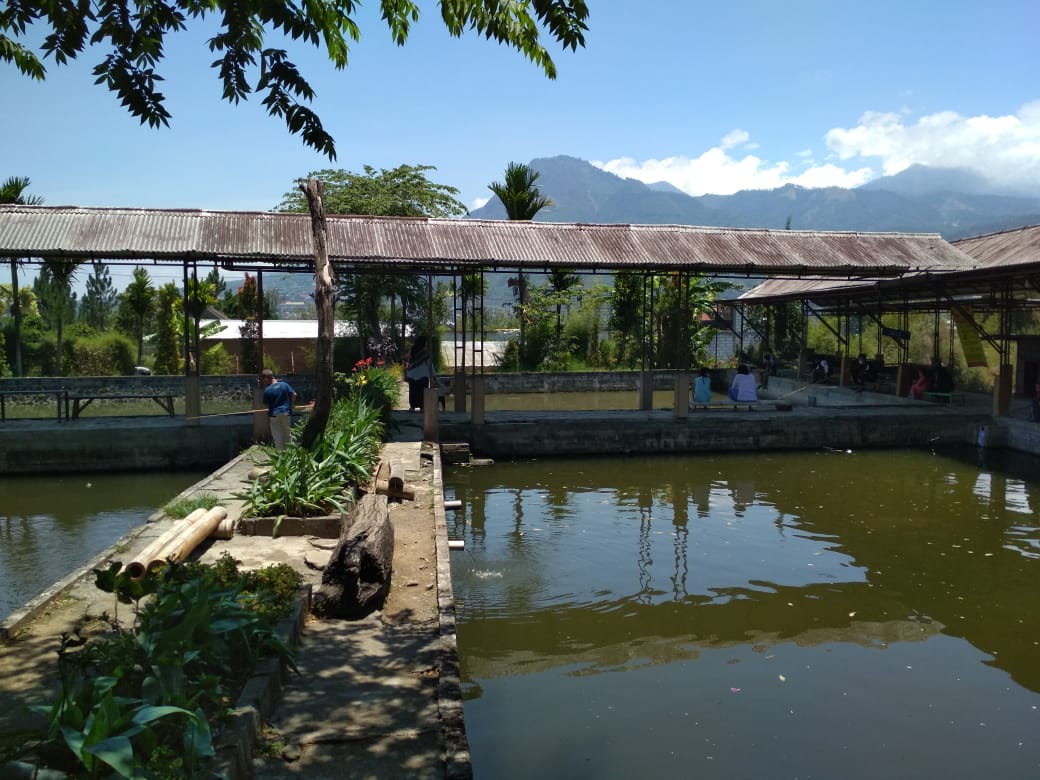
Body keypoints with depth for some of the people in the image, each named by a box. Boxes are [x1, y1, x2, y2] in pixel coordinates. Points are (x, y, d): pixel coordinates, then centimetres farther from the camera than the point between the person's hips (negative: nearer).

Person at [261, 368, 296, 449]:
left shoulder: (267, 390, -8)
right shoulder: (284, 385, -2)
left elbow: (266, 403, 0)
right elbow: (294, 394, -2)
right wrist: (290, 405, 11)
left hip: (274, 415, -2)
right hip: (286, 413, 3)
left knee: (278, 439, 3)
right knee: (287, 437, 14)